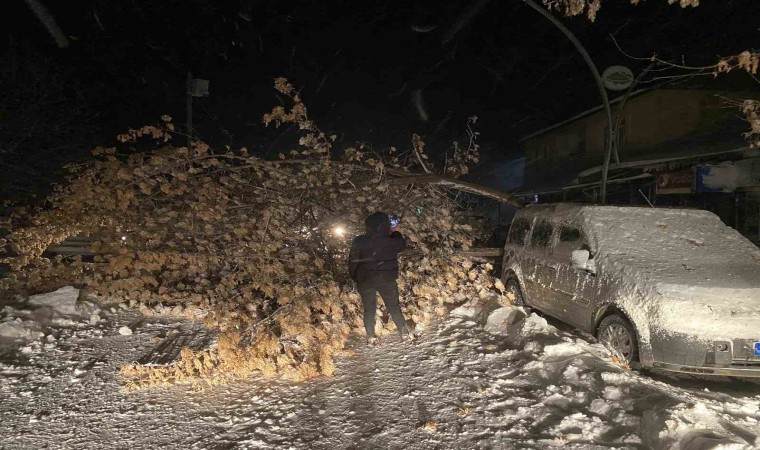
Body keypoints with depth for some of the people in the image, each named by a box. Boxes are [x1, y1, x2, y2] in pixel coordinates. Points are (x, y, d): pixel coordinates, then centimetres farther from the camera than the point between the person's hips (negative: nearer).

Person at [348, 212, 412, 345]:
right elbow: (402, 244, 8)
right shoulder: (390, 241, -15)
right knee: (394, 307, 14)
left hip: (366, 280, 0)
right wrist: (396, 233, 24)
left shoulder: (359, 242, -14)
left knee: (369, 309, 14)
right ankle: (405, 334, 19)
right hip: (387, 279, 0)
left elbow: (352, 261, -8)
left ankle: (371, 337, 17)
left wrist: (354, 277, 6)